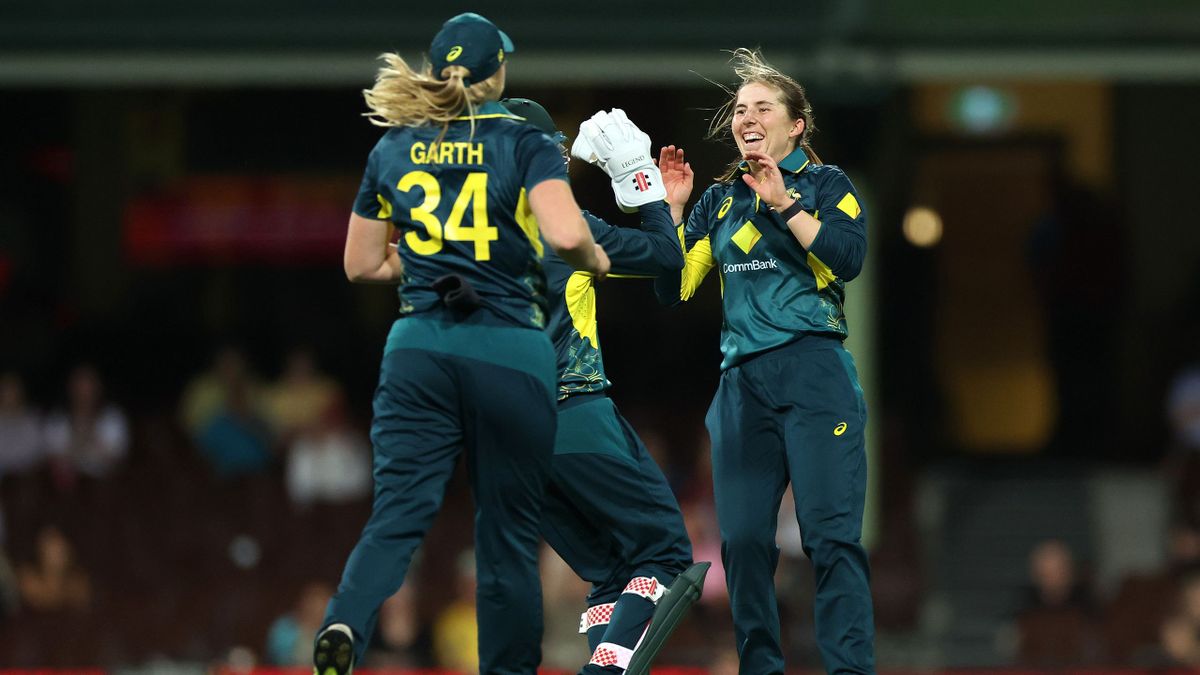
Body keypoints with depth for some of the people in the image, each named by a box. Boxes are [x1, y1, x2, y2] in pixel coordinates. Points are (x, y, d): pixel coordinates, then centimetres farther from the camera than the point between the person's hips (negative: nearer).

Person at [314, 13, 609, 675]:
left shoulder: (392, 149, 11)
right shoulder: (523, 144, -2)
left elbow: (361, 265, 18)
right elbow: (565, 234, -18)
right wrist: (594, 260, 3)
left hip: (419, 347, 3)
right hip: (509, 349, -3)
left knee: (397, 514, -5)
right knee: (509, 533, 8)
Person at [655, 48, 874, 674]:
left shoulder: (825, 184, 5)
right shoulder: (719, 200, 17)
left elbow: (847, 258, -11)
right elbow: (673, 288, 13)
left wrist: (784, 202, -12)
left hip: (813, 371, -5)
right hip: (742, 382, 5)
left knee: (831, 535, -12)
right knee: (743, 540, 1)